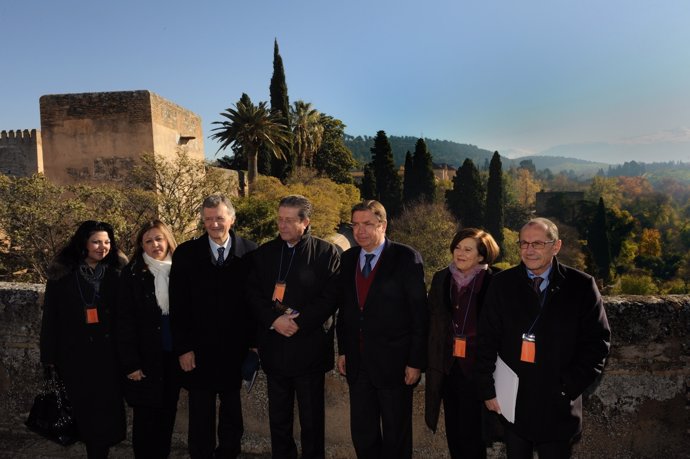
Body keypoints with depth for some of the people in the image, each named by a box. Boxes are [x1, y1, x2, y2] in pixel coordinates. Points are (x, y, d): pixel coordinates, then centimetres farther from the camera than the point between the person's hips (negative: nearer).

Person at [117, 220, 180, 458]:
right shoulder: (132, 273, -5)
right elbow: (125, 321, -7)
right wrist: (130, 362, -10)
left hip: (174, 354, 3)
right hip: (146, 356, -3)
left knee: (167, 413, 13)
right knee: (145, 416, 6)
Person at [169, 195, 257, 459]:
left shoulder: (249, 252, -4)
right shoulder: (186, 253, -3)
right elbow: (177, 305, -3)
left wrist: (254, 342, -4)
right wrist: (182, 347, -6)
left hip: (235, 349, 0)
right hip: (198, 349, 0)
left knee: (232, 407, 17)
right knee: (200, 412, 12)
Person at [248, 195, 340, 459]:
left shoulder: (326, 252, -3)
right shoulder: (265, 252, 8)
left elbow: (331, 297, -9)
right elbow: (254, 294, 4)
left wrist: (299, 323, -16)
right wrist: (274, 320, -12)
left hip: (309, 346, -3)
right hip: (274, 346, 3)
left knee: (311, 418, 9)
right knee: (278, 417, 14)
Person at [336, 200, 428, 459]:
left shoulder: (407, 258, -10)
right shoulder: (348, 259, 6)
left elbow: (419, 313, -11)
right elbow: (345, 308, 11)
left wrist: (416, 361, -12)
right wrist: (343, 350, 9)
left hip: (393, 361, -4)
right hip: (357, 361, 5)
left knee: (396, 435, 13)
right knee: (361, 433, 16)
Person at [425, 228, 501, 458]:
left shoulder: (493, 283, -10)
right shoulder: (441, 279, 3)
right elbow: (430, 321, 8)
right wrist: (430, 358, 7)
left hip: (477, 367, -4)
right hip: (447, 366, 4)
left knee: (471, 430, 6)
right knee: (453, 428, 16)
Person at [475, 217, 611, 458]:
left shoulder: (581, 285, -4)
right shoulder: (502, 283, -2)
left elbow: (597, 342, -2)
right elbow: (487, 341, -1)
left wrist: (569, 386, -9)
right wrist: (488, 390, -4)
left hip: (558, 407, -1)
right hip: (512, 404, 1)